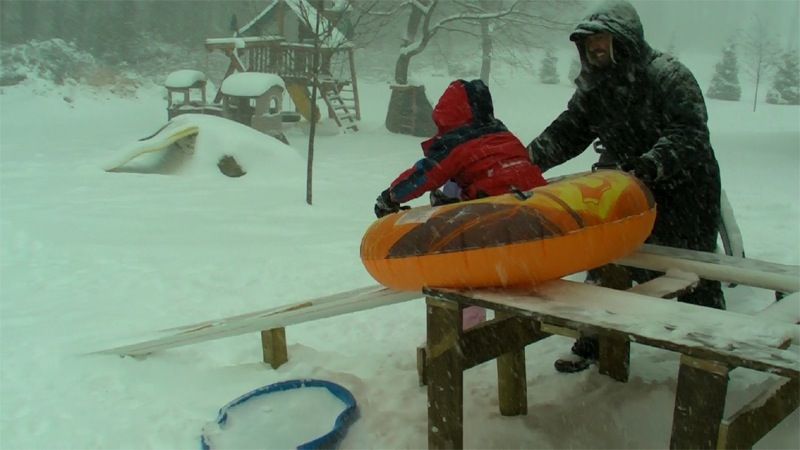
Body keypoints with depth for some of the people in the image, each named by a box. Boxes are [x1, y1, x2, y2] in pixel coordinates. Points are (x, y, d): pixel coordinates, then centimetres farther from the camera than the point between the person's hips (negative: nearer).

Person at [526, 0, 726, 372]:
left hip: (681, 190, -5)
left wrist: (651, 165, -41)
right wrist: (527, 159, -11)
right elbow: (568, 132, 4)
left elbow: (690, 134, -26)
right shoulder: (594, 86, 3)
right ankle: (594, 343, 19)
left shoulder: (668, 76, -17)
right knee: (606, 267, 6)